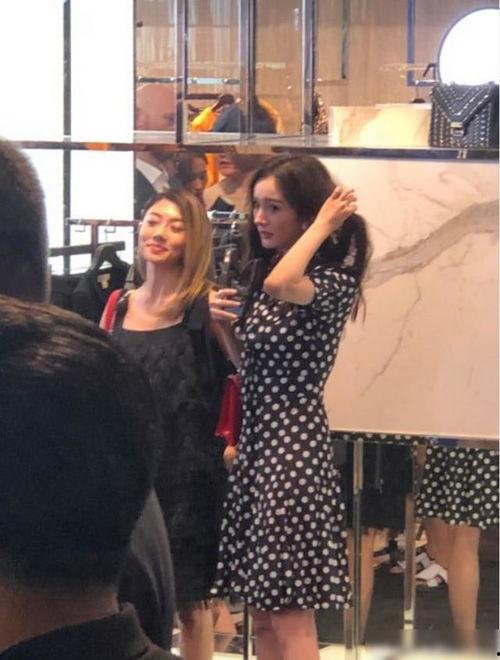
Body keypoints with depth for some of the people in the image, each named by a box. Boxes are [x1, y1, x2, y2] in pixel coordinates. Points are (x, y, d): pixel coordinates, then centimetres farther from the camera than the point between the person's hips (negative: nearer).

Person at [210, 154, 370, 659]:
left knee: (288, 618, -6)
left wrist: (323, 227, -19)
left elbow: (281, 285, -34)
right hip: (255, 441, 9)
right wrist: (225, 325, 3)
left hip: (293, 442, -9)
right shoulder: (260, 279, 14)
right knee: (263, 616, 11)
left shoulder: (335, 281, -11)